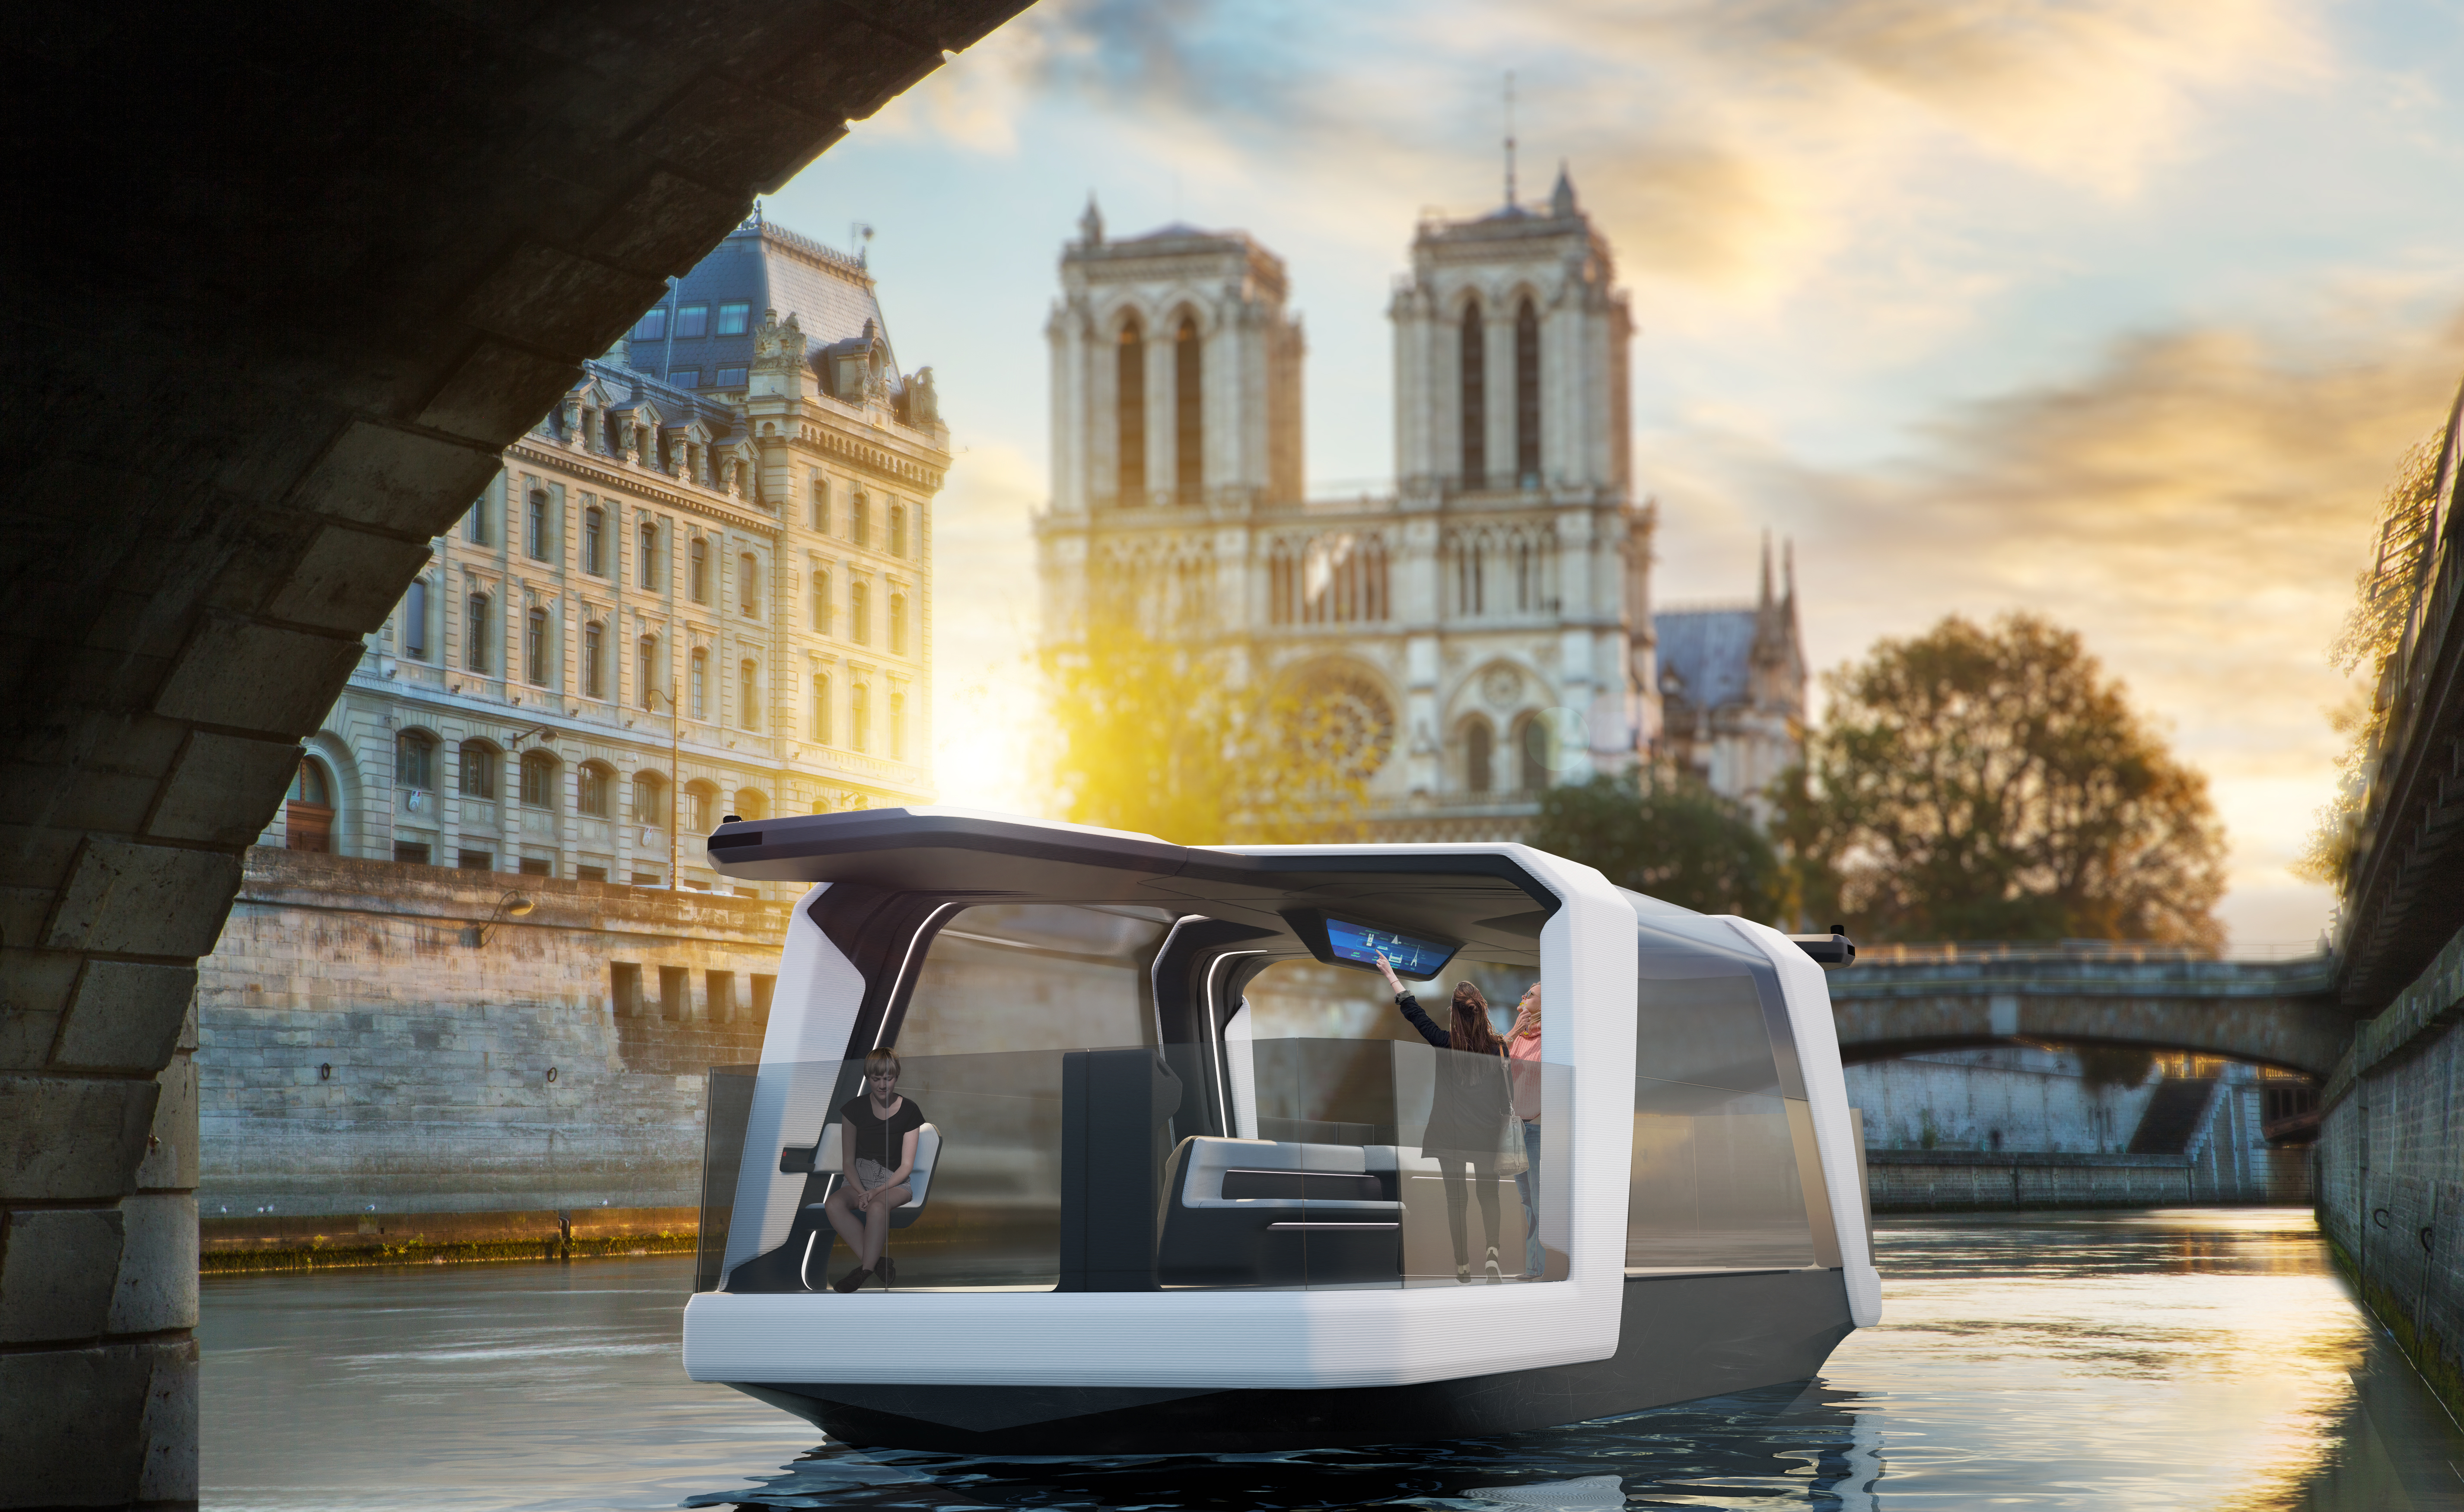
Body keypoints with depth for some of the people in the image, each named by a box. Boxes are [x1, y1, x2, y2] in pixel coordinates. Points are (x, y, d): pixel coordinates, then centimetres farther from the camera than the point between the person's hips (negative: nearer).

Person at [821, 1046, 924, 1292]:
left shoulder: (909, 1111, 1)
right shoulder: (855, 1108, 6)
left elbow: (906, 1166, -1)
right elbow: (848, 1162, 4)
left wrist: (877, 1191, -17)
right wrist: (861, 1192, -15)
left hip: (895, 1182, -2)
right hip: (859, 1179, 2)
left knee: (877, 1207, -39)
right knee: (833, 1205, -33)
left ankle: (865, 1270, -34)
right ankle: (877, 1264, -37)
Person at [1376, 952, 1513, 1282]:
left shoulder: (1446, 1043, -11)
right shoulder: (1498, 1047, -7)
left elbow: (1412, 1011, -2)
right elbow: (1506, 1094, -1)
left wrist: (1391, 974, 8)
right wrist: (1505, 1126, 14)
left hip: (1450, 1132, -1)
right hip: (1486, 1132, 1)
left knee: (1456, 1199, 8)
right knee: (1488, 1193, 14)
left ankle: (1463, 1267, 10)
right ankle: (1493, 1251, -9)